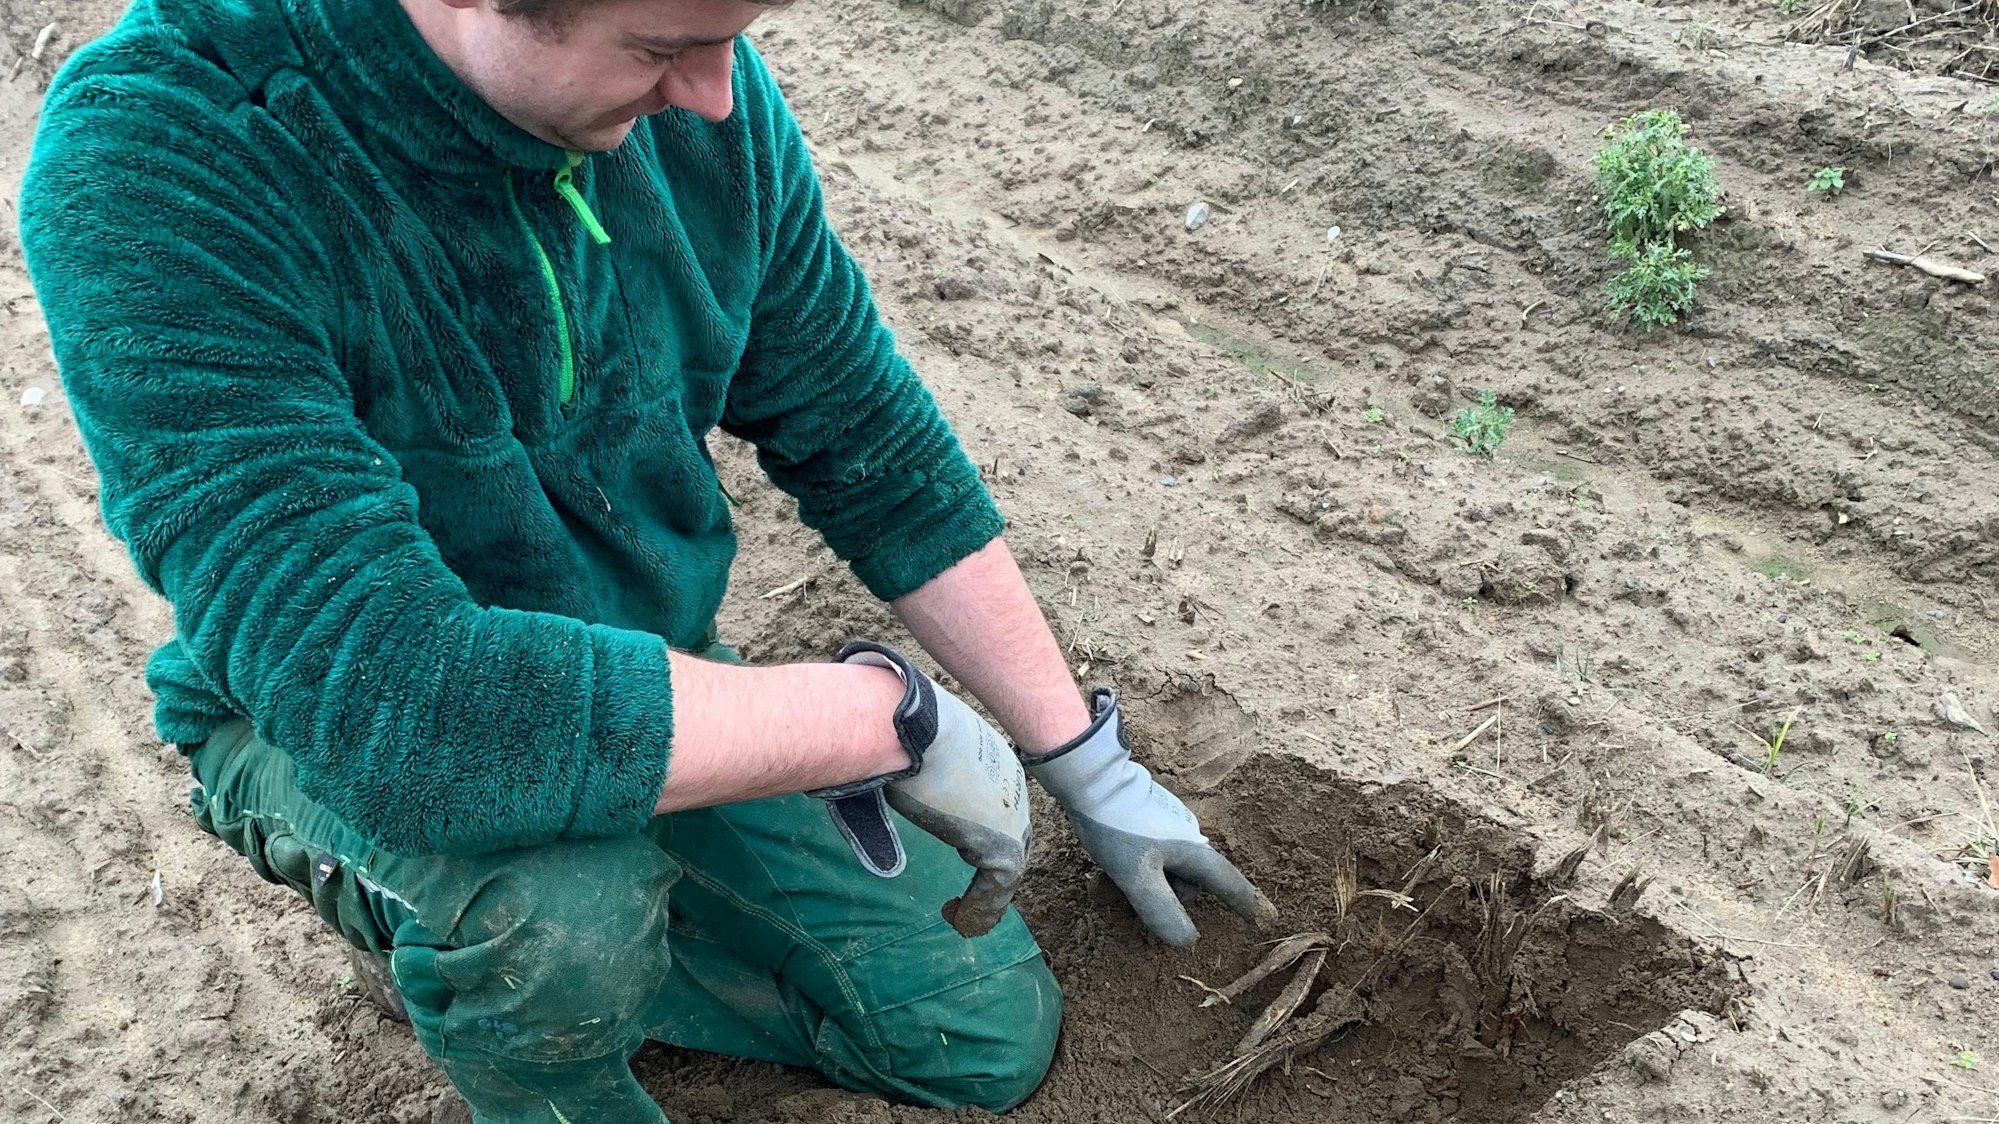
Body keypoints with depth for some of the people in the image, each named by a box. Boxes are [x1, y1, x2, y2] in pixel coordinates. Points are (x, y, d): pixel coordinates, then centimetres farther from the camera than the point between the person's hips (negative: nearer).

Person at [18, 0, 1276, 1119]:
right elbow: (387, 704, -40)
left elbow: (875, 451, -5)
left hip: (652, 689, 4)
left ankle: (546, 958, 20)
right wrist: (893, 711, -32)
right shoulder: (151, 162, -31)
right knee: (558, 903, -38)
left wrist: (1089, 765, 1)